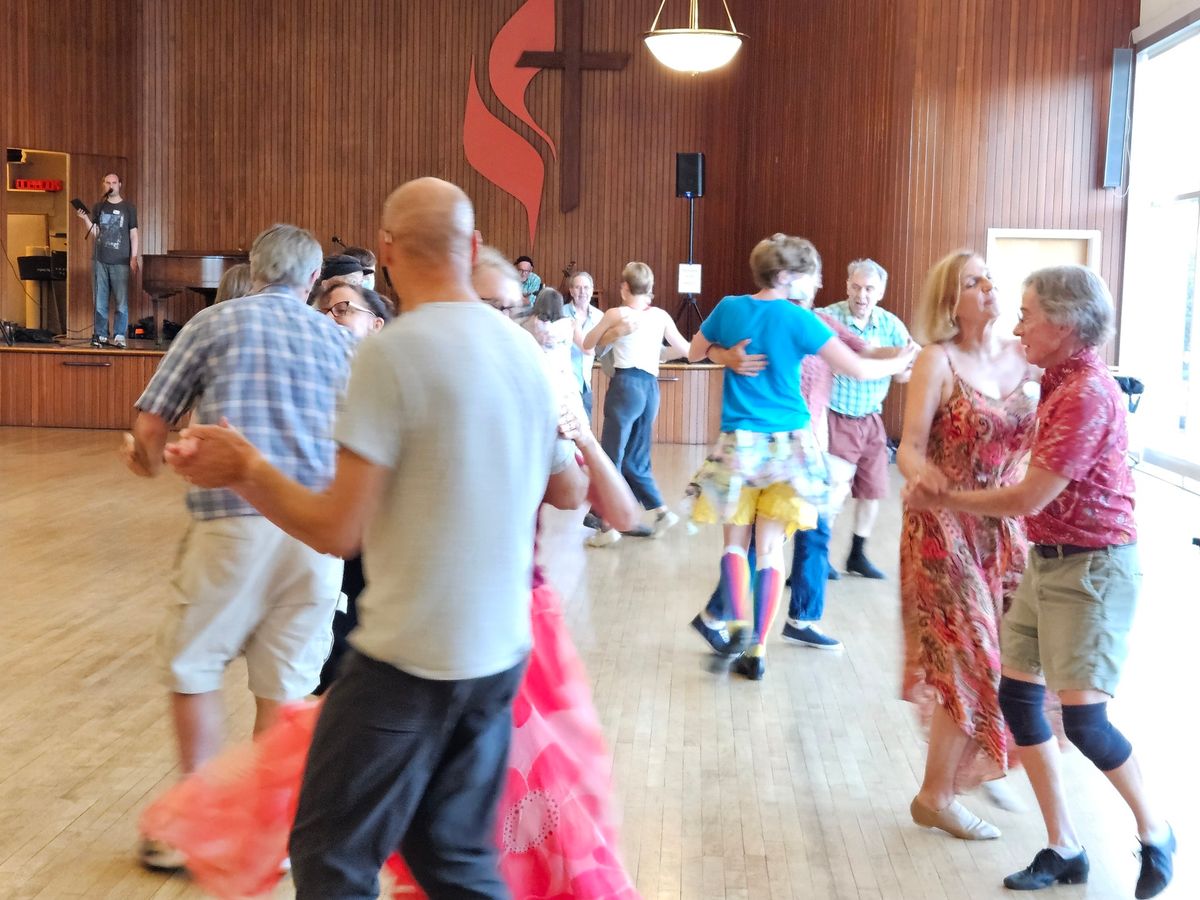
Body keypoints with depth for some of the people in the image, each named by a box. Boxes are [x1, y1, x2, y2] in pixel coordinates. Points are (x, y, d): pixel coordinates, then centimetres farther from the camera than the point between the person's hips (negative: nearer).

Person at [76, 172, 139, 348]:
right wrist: (85, 219, -10)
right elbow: (94, 233, 7)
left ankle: (119, 336, 0)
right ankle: (100, 335, 8)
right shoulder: (98, 207, 11)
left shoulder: (128, 208, 5)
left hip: (121, 261, -2)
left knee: (122, 301, -4)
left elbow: (133, 235, 3)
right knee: (100, 301, 3)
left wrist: (134, 258, -5)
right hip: (100, 260, 2)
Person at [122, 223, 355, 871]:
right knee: (285, 687, 10)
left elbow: (150, 427, 6)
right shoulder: (339, 339, 15)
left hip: (233, 520, -2)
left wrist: (149, 462, 28)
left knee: (193, 670, 15)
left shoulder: (215, 322, 7)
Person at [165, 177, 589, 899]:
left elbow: (337, 531, -15)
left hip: (409, 658, -7)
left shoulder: (393, 352, -16)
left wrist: (246, 469, -1)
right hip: (502, 651, 7)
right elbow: (571, 493, 16)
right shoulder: (525, 350, 3)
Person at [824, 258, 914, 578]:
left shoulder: (891, 325, -1)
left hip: (871, 420, 5)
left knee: (872, 490, 10)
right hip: (835, 418, -5)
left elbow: (904, 375, -3)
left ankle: (858, 555, 27)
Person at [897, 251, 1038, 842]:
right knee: (971, 657, -3)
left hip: (1005, 527, 5)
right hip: (948, 527, -5)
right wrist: (923, 474, -33)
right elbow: (910, 448, -14)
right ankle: (936, 797, 13)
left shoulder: (1019, 357, 5)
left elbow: (1031, 441, 8)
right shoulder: (938, 360, -10)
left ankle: (977, 765, 30)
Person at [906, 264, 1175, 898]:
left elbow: (1029, 498, -20)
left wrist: (944, 499, -9)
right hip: (1047, 560, 9)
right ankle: (1064, 849, 17)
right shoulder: (1060, 382, 8)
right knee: (1017, 696, 7)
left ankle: (1156, 832, 18)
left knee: (1083, 719, -8)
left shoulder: (1087, 393, -21)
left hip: (1091, 567, -9)